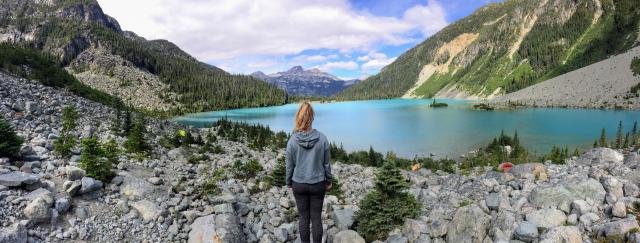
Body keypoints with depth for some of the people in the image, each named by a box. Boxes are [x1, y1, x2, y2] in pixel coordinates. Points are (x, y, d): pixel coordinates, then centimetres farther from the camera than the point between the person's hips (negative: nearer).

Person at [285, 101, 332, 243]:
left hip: (299, 184, 0)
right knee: (316, 217, 12)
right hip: (318, 184, 0)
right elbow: (327, 163, -4)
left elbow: (289, 165, -5)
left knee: (303, 217, 14)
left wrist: (289, 183, 11)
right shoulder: (322, 138, -13)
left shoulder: (292, 140, -14)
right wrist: (328, 181, 11)